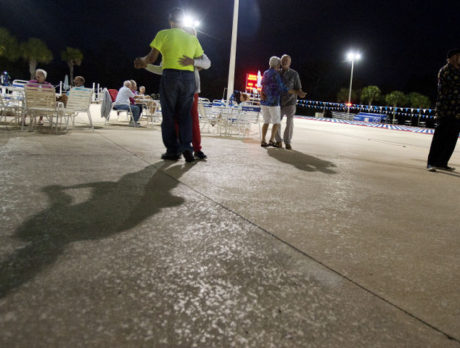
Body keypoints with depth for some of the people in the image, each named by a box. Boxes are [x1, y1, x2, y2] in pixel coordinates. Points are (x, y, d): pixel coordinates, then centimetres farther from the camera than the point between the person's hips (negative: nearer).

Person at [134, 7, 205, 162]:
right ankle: (186, 147, -7)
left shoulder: (163, 34, 3)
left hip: (170, 75, -3)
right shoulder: (192, 38, 15)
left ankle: (173, 150, 2)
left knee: (169, 115, 3)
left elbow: (152, 58, -1)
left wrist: (142, 61, 17)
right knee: (185, 115, 8)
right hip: (189, 77, 3)